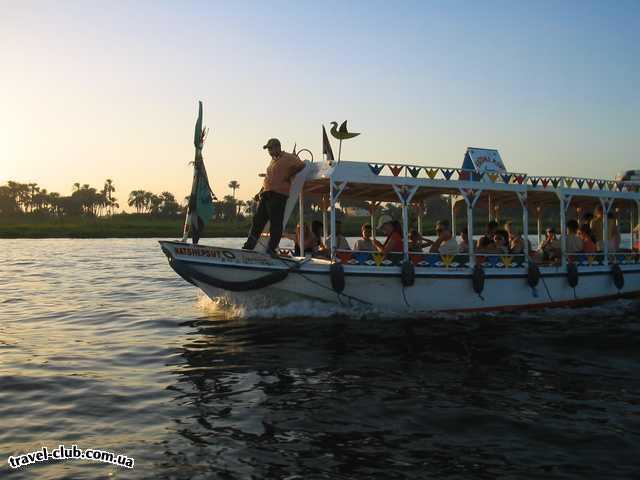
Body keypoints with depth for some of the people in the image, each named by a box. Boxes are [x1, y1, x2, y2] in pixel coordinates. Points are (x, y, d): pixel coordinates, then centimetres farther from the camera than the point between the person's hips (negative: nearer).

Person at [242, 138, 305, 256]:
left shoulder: (288, 158, -2)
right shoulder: (273, 160, 25)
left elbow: (301, 165, -18)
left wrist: (288, 176, -14)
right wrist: (261, 192, 23)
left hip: (278, 195, -9)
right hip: (266, 195, 9)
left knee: (276, 223, -6)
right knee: (258, 221, 8)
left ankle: (271, 249, -2)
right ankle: (249, 246, 12)